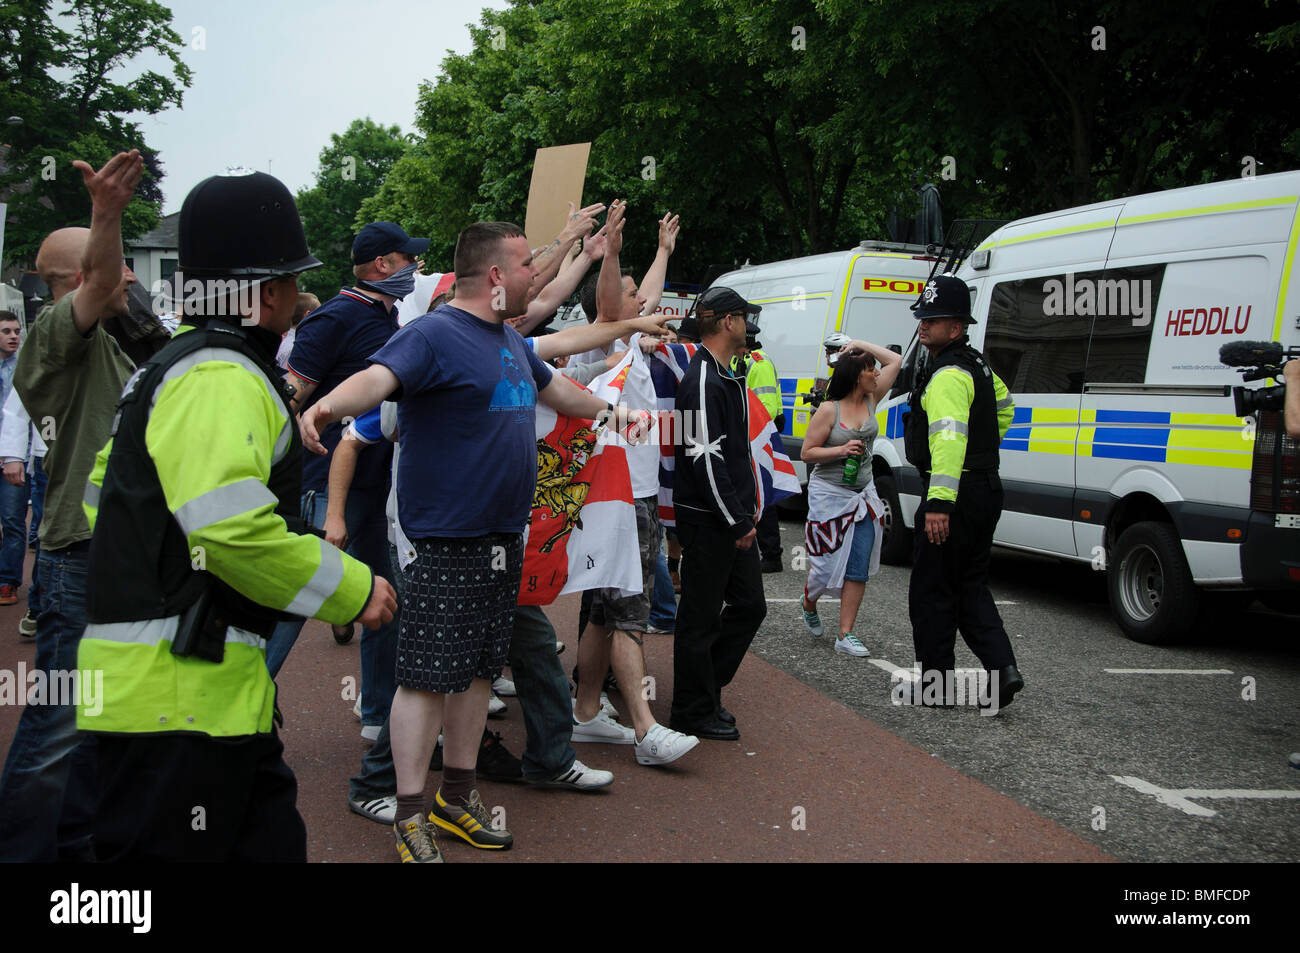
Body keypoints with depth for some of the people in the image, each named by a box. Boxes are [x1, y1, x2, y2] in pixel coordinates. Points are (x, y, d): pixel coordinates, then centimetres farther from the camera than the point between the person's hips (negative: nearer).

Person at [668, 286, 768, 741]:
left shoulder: (727, 377, 16)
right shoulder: (702, 380, -17)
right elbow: (706, 459, -22)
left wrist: (745, 513, 16)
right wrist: (738, 521, -18)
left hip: (732, 521, 10)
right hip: (707, 521, -10)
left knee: (749, 605, 15)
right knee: (701, 618, 0)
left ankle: (707, 689, 27)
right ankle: (694, 713, 11)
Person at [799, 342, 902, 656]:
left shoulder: (870, 401, 4)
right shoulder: (829, 410, -12)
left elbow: (895, 360, 8)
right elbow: (807, 453, -10)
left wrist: (860, 345, 4)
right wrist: (841, 450, -22)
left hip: (862, 495, 5)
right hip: (829, 494, -5)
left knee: (858, 569, -2)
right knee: (828, 564, 1)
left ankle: (845, 635, 2)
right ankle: (809, 604, 34)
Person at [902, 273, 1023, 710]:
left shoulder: (949, 376, -19)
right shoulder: (976, 365, 15)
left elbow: (950, 436, -32)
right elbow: (1004, 407, 34)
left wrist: (939, 502, -40)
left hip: (955, 497, -10)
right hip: (984, 489, 10)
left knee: (931, 591, 2)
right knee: (971, 587, 17)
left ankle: (935, 683, 12)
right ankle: (1002, 668, 5)